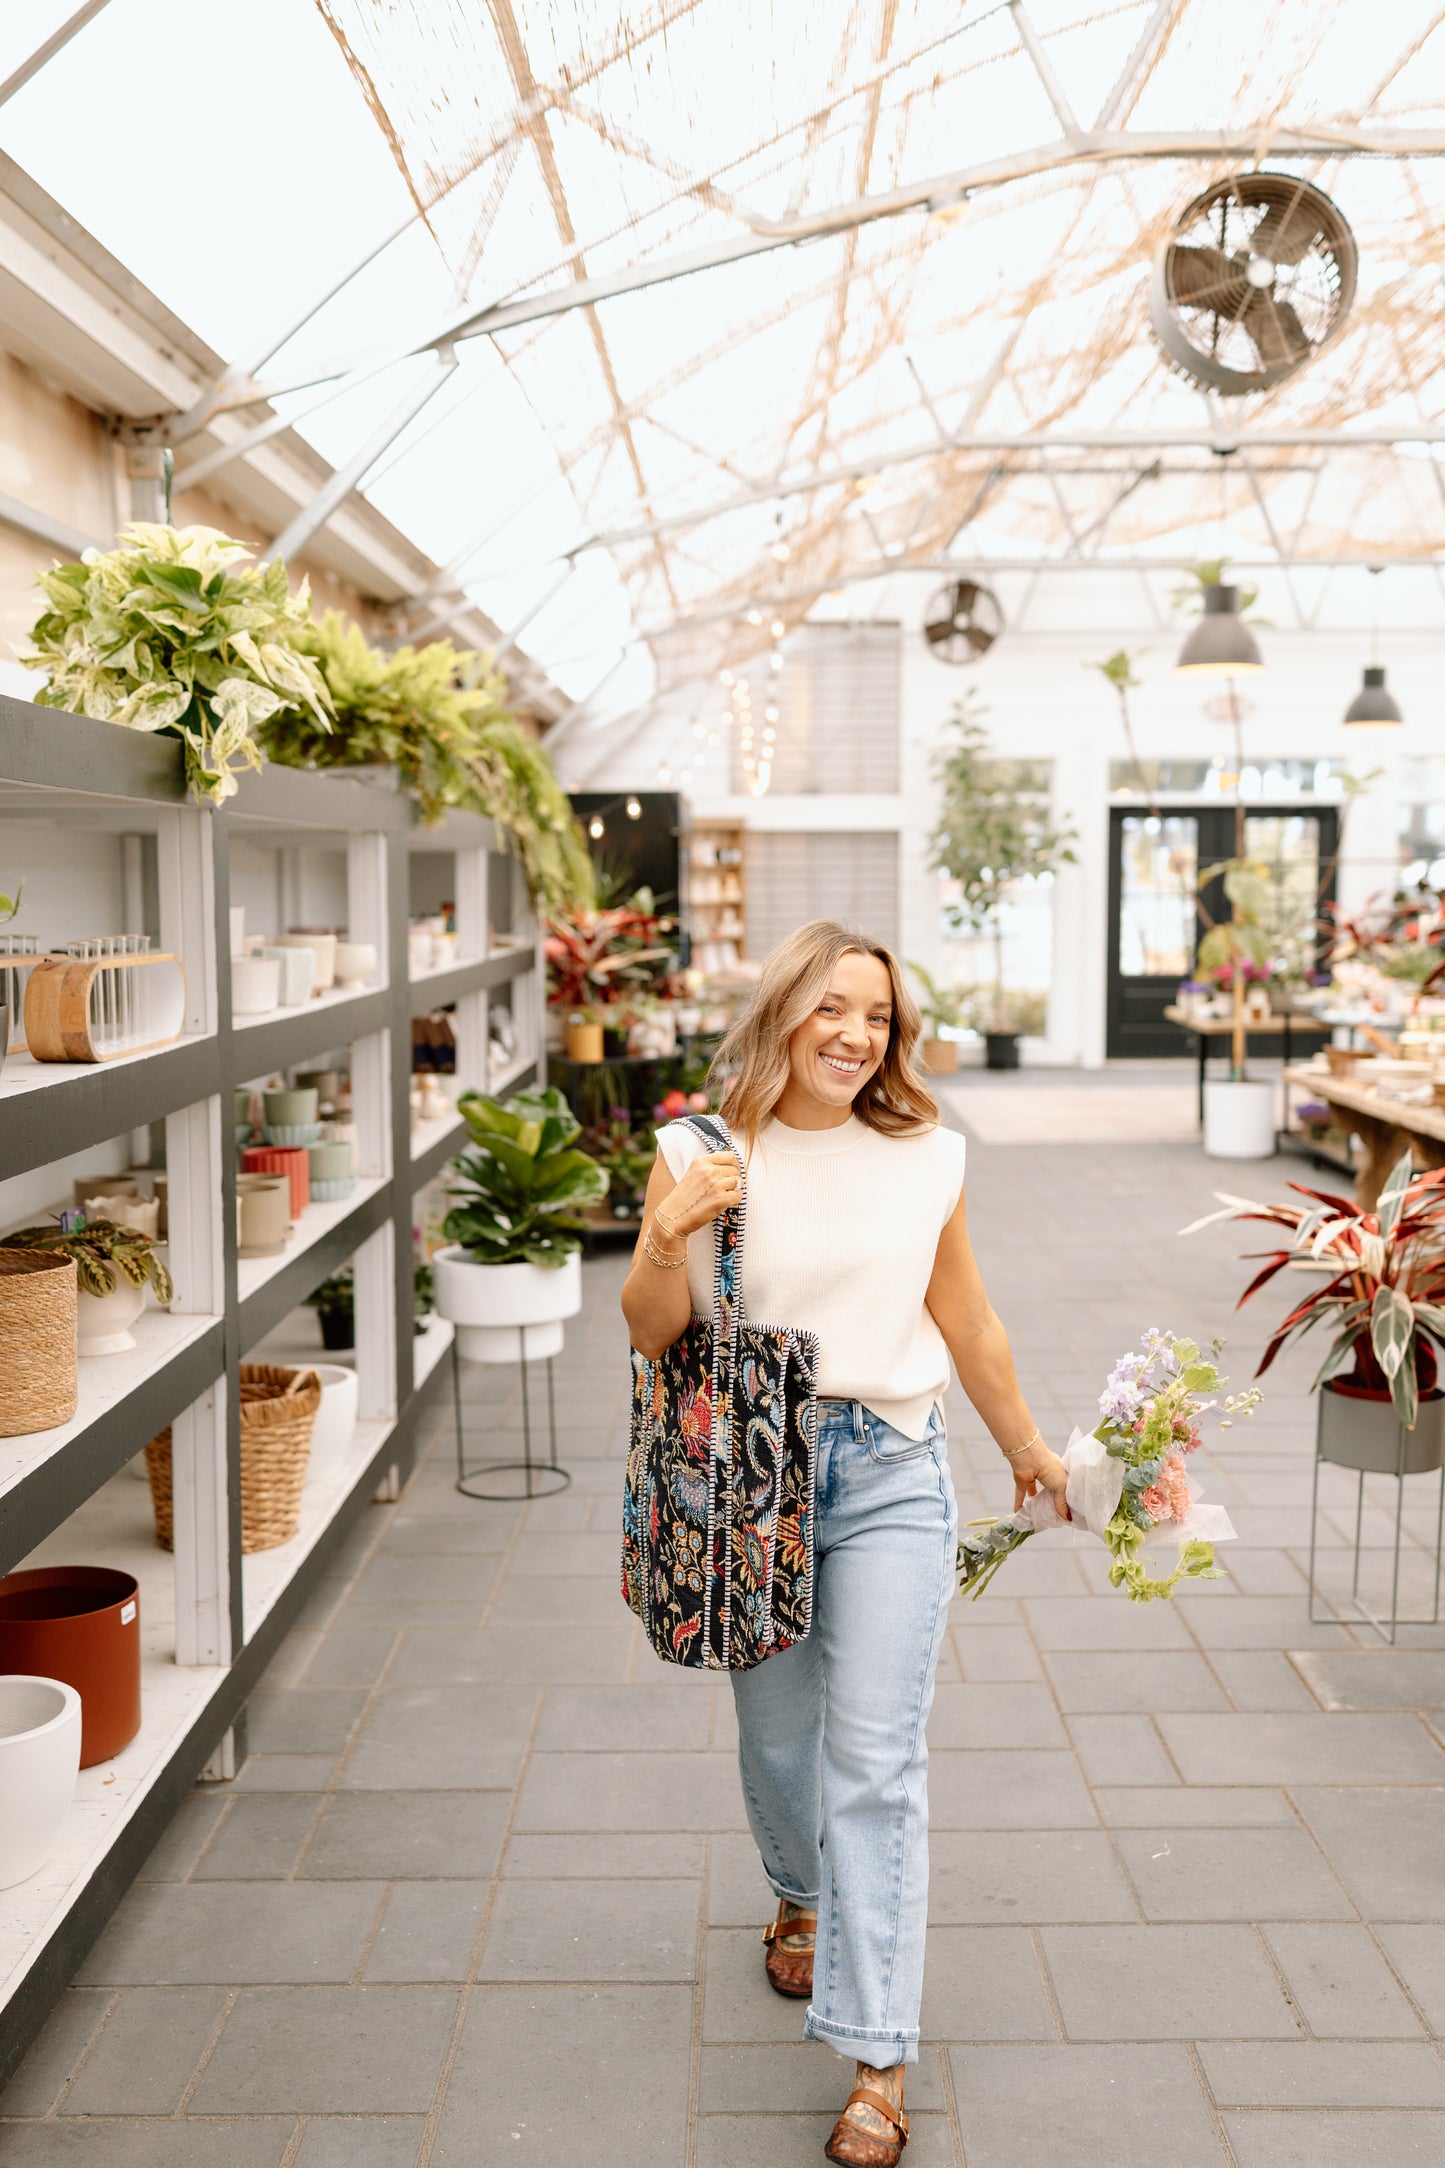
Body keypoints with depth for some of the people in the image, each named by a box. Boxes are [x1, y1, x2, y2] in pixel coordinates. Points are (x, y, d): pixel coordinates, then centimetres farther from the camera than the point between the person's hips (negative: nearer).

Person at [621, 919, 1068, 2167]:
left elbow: (967, 1324, 11)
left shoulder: (925, 1159, -1)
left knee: (875, 1758, -4)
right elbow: (651, 1333, -3)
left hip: (890, 1476, -1)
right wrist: (671, 1234, -22)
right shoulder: (702, 1151, -4)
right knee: (777, 1734, 17)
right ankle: (803, 1899, 49)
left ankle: (878, 2061, 6)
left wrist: (1027, 1449, 20)